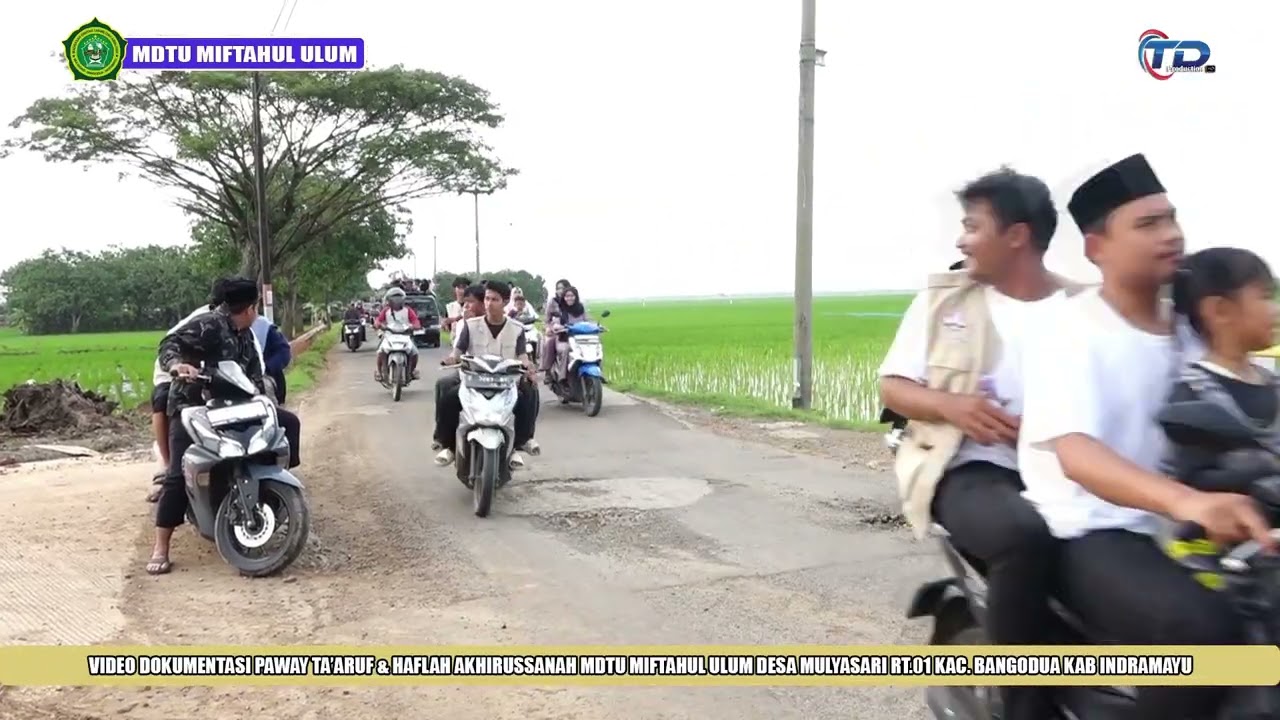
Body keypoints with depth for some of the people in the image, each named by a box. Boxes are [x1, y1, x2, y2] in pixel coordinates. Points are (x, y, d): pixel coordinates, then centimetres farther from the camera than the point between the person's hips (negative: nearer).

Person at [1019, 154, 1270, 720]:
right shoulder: (1069, 332, -10)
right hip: (1088, 536, -7)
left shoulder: (1187, 332, 12)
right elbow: (1075, 453, -26)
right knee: (1202, 629, -31)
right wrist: (1185, 500, -43)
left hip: (1171, 529, 7)